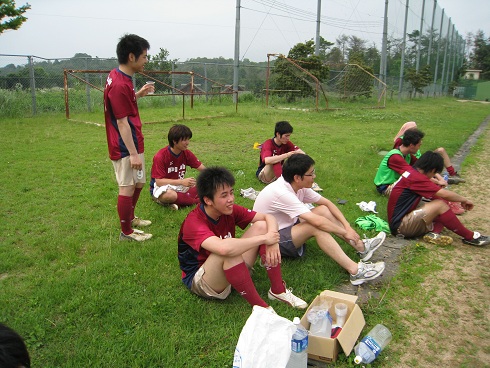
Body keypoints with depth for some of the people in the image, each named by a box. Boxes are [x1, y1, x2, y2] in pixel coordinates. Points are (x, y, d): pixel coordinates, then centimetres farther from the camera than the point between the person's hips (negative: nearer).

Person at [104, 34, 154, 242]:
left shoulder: (118, 77, 8)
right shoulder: (120, 85, -22)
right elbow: (122, 122, -23)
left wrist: (139, 94, 14)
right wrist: (133, 153, -22)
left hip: (133, 143, 10)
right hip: (126, 147, -10)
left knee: (138, 182, 22)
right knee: (128, 187, 1)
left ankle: (130, 218, 40)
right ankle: (126, 232, 15)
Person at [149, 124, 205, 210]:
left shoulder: (186, 153, -2)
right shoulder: (160, 156, -19)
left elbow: (203, 169, -2)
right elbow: (159, 182, -24)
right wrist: (182, 182, -34)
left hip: (179, 186, 6)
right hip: (161, 188, -6)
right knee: (169, 195, -42)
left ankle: (179, 201, -23)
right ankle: (197, 201, -20)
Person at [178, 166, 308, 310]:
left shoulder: (230, 210, -8)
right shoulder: (193, 223, -28)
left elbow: (268, 217, -5)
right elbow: (223, 248, -47)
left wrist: (273, 241, -27)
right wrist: (264, 239, -35)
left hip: (230, 270, 7)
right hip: (199, 280, -7)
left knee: (261, 226, -10)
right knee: (229, 251, -39)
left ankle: (278, 291, -5)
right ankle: (259, 306, -23)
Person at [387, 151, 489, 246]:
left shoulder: (411, 172, 12)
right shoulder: (416, 177, -19)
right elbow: (444, 194, -18)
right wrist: (464, 200, -3)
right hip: (400, 225, -10)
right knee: (440, 205, -19)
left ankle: (433, 233, -13)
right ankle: (470, 237, -5)